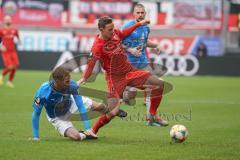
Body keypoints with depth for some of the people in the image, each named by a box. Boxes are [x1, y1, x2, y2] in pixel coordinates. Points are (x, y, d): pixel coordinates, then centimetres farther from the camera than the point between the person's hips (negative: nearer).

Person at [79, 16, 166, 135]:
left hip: (129, 71, 7)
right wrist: (84, 78, -35)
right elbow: (91, 63, -26)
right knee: (113, 112, -17)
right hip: (115, 78, -7)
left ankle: (153, 116, 10)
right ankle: (92, 131, 5)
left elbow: (124, 33, 21)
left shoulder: (115, 33, -2)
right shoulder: (98, 46, -22)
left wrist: (139, 24, 26)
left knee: (159, 84, -2)